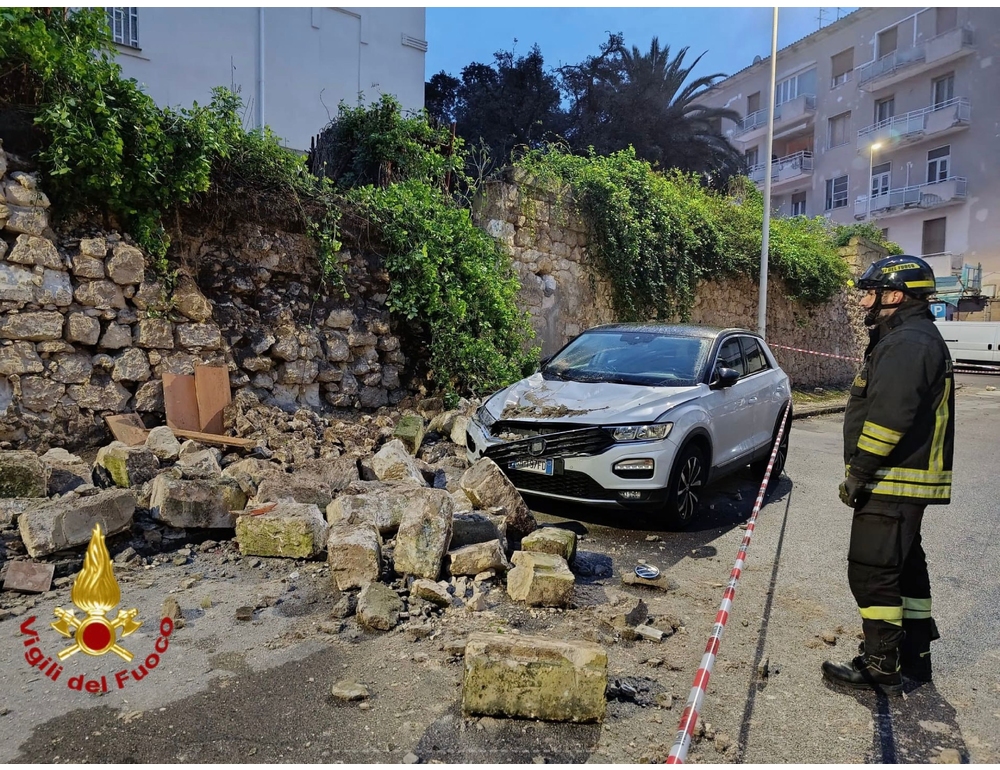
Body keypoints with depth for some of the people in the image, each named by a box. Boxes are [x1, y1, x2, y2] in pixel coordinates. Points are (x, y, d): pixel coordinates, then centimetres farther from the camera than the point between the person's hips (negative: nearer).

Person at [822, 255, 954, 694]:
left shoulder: (907, 344, -19)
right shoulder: (910, 339, 17)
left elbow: (888, 418, -27)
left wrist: (858, 473, -19)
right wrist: (865, 474, 19)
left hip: (891, 483, -11)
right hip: (906, 482, 11)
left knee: (871, 572, -4)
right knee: (905, 566, 18)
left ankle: (882, 667, 7)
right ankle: (915, 654, 31)